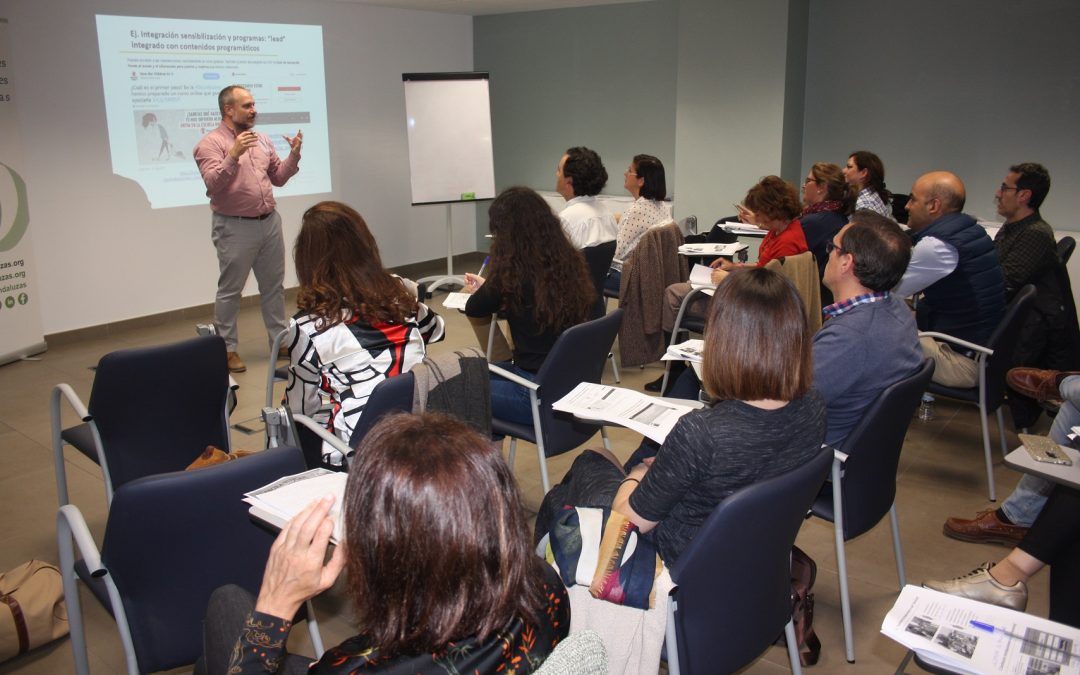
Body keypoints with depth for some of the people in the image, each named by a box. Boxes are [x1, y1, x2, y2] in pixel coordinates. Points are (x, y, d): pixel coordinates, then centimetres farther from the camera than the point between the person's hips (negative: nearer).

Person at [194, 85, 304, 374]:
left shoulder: (263, 140, 10)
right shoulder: (210, 143, -8)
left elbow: (278, 178, 14)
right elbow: (213, 184, -20)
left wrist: (294, 155, -2)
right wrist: (234, 155, -31)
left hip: (270, 222, 6)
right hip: (235, 227, -6)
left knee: (274, 286, 12)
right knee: (230, 290, 1)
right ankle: (226, 349, 9)